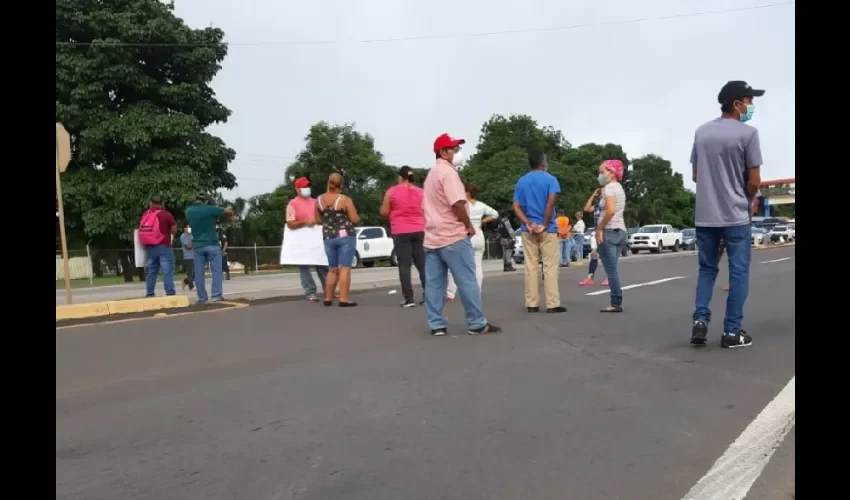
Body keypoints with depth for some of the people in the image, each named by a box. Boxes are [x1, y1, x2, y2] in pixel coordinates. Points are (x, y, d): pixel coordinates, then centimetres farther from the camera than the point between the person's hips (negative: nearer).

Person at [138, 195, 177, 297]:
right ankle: (170, 294, -11)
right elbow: (174, 230, 0)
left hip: (149, 248, 5)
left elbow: (141, 230, 14)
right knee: (167, 271, -6)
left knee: (150, 272, 11)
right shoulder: (166, 214, -5)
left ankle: (149, 294, 13)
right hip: (163, 247, -5)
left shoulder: (145, 215, 10)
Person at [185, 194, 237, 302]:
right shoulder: (210, 209, -7)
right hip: (211, 244, -4)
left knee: (199, 273, 6)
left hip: (197, 246, 4)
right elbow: (228, 211, 6)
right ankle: (216, 295, -7)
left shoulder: (189, 211, 6)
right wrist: (232, 215, 28)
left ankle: (202, 297, 6)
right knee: (216, 271, 0)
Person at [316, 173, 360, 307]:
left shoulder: (319, 200, 4)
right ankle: (344, 299, -8)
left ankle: (328, 298, 17)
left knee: (332, 269, 15)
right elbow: (356, 220, -10)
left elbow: (318, 220, 11)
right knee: (344, 268, -5)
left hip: (328, 238, 5)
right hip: (346, 237, -5)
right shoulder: (345, 200, -9)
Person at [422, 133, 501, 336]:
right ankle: (477, 323, 3)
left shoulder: (432, 173, 19)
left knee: (434, 283, 6)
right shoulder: (447, 171, -11)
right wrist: (469, 226, -9)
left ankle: (436, 325, 9)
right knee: (467, 281, -2)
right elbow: (457, 203, -21)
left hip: (432, 237, 9)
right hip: (453, 236, -9)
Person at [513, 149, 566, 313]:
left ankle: (532, 304, 7)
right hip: (547, 229, -4)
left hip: (528, 230, 4)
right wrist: (545, 224, -10)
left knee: (530, 267, 5)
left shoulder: (521, 181, 10)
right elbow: (551, 202, -15)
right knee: (550, 267, 0)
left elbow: (516, 206, 1)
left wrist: (528, 223, -8)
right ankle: (552, 304, 0)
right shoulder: (550, 179, -2)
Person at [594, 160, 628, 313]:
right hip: (621, 231, 9)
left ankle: (616, 304, -5)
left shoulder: (608, 187, -10)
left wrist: (599, 228, -16)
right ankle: (617, 302, 10)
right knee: (613, 269, 10)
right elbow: (615, 211, 12)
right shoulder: (619, 188, 18)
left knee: (611, 270, -6)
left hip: (609, 231, -9)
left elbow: (611, 211, -23)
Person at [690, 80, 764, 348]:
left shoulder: (701, 132, 8)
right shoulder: (747, 133, -9)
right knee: (738, 272, 4)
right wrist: (747, 200, 12)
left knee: (706, 269, 14)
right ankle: (732, 331, 6)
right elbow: (754, 181, -7)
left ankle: (700, 321, 3)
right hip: (736, 216, -5)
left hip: (704, 216, 5)